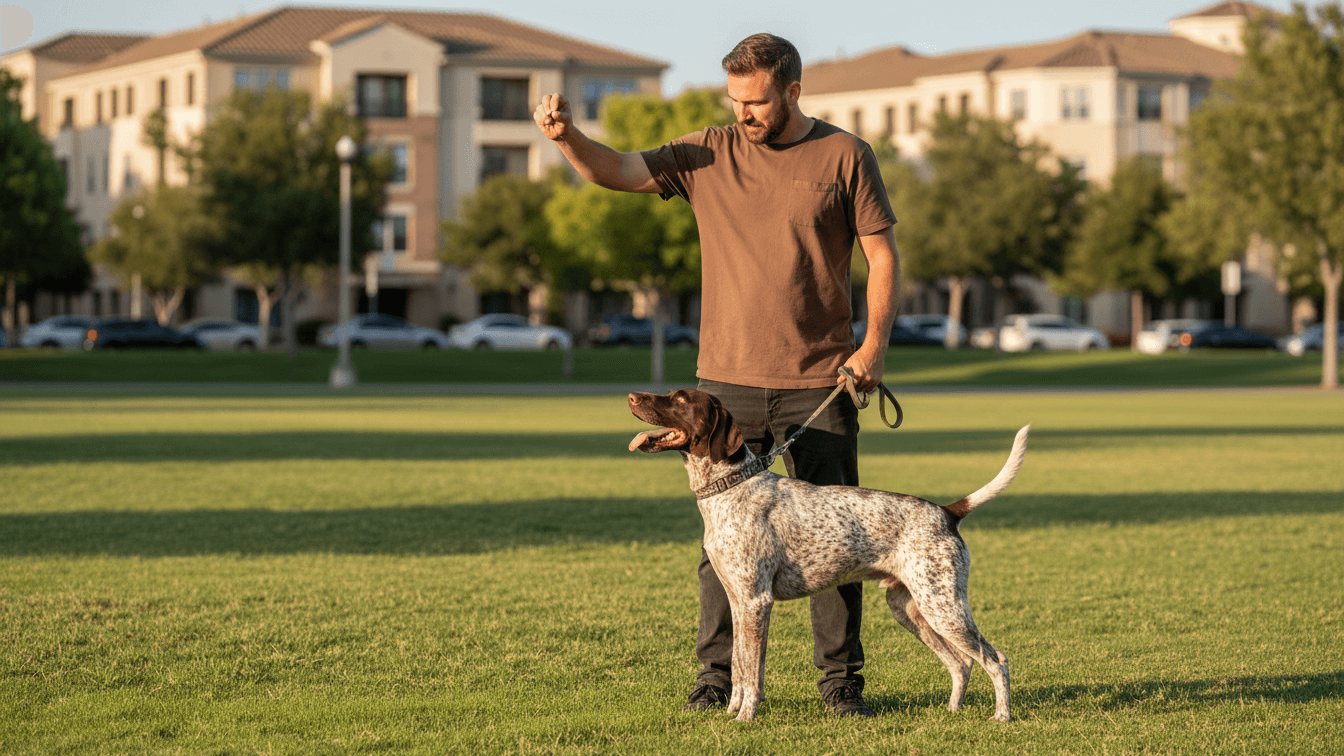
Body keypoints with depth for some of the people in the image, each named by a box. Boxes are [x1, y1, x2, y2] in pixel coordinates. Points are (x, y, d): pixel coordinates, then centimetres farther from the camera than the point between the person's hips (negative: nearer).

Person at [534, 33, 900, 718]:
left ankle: (840, 678, 10)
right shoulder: (709, 155, 6)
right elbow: (615, 172, -1)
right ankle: (717, 673, 11)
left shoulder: (844, 157, 0)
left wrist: (875, 343, -10)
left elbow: (883, 255, 2)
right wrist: (565, 135, -21)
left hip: (818, 382, -2)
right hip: (727, 379, 2)